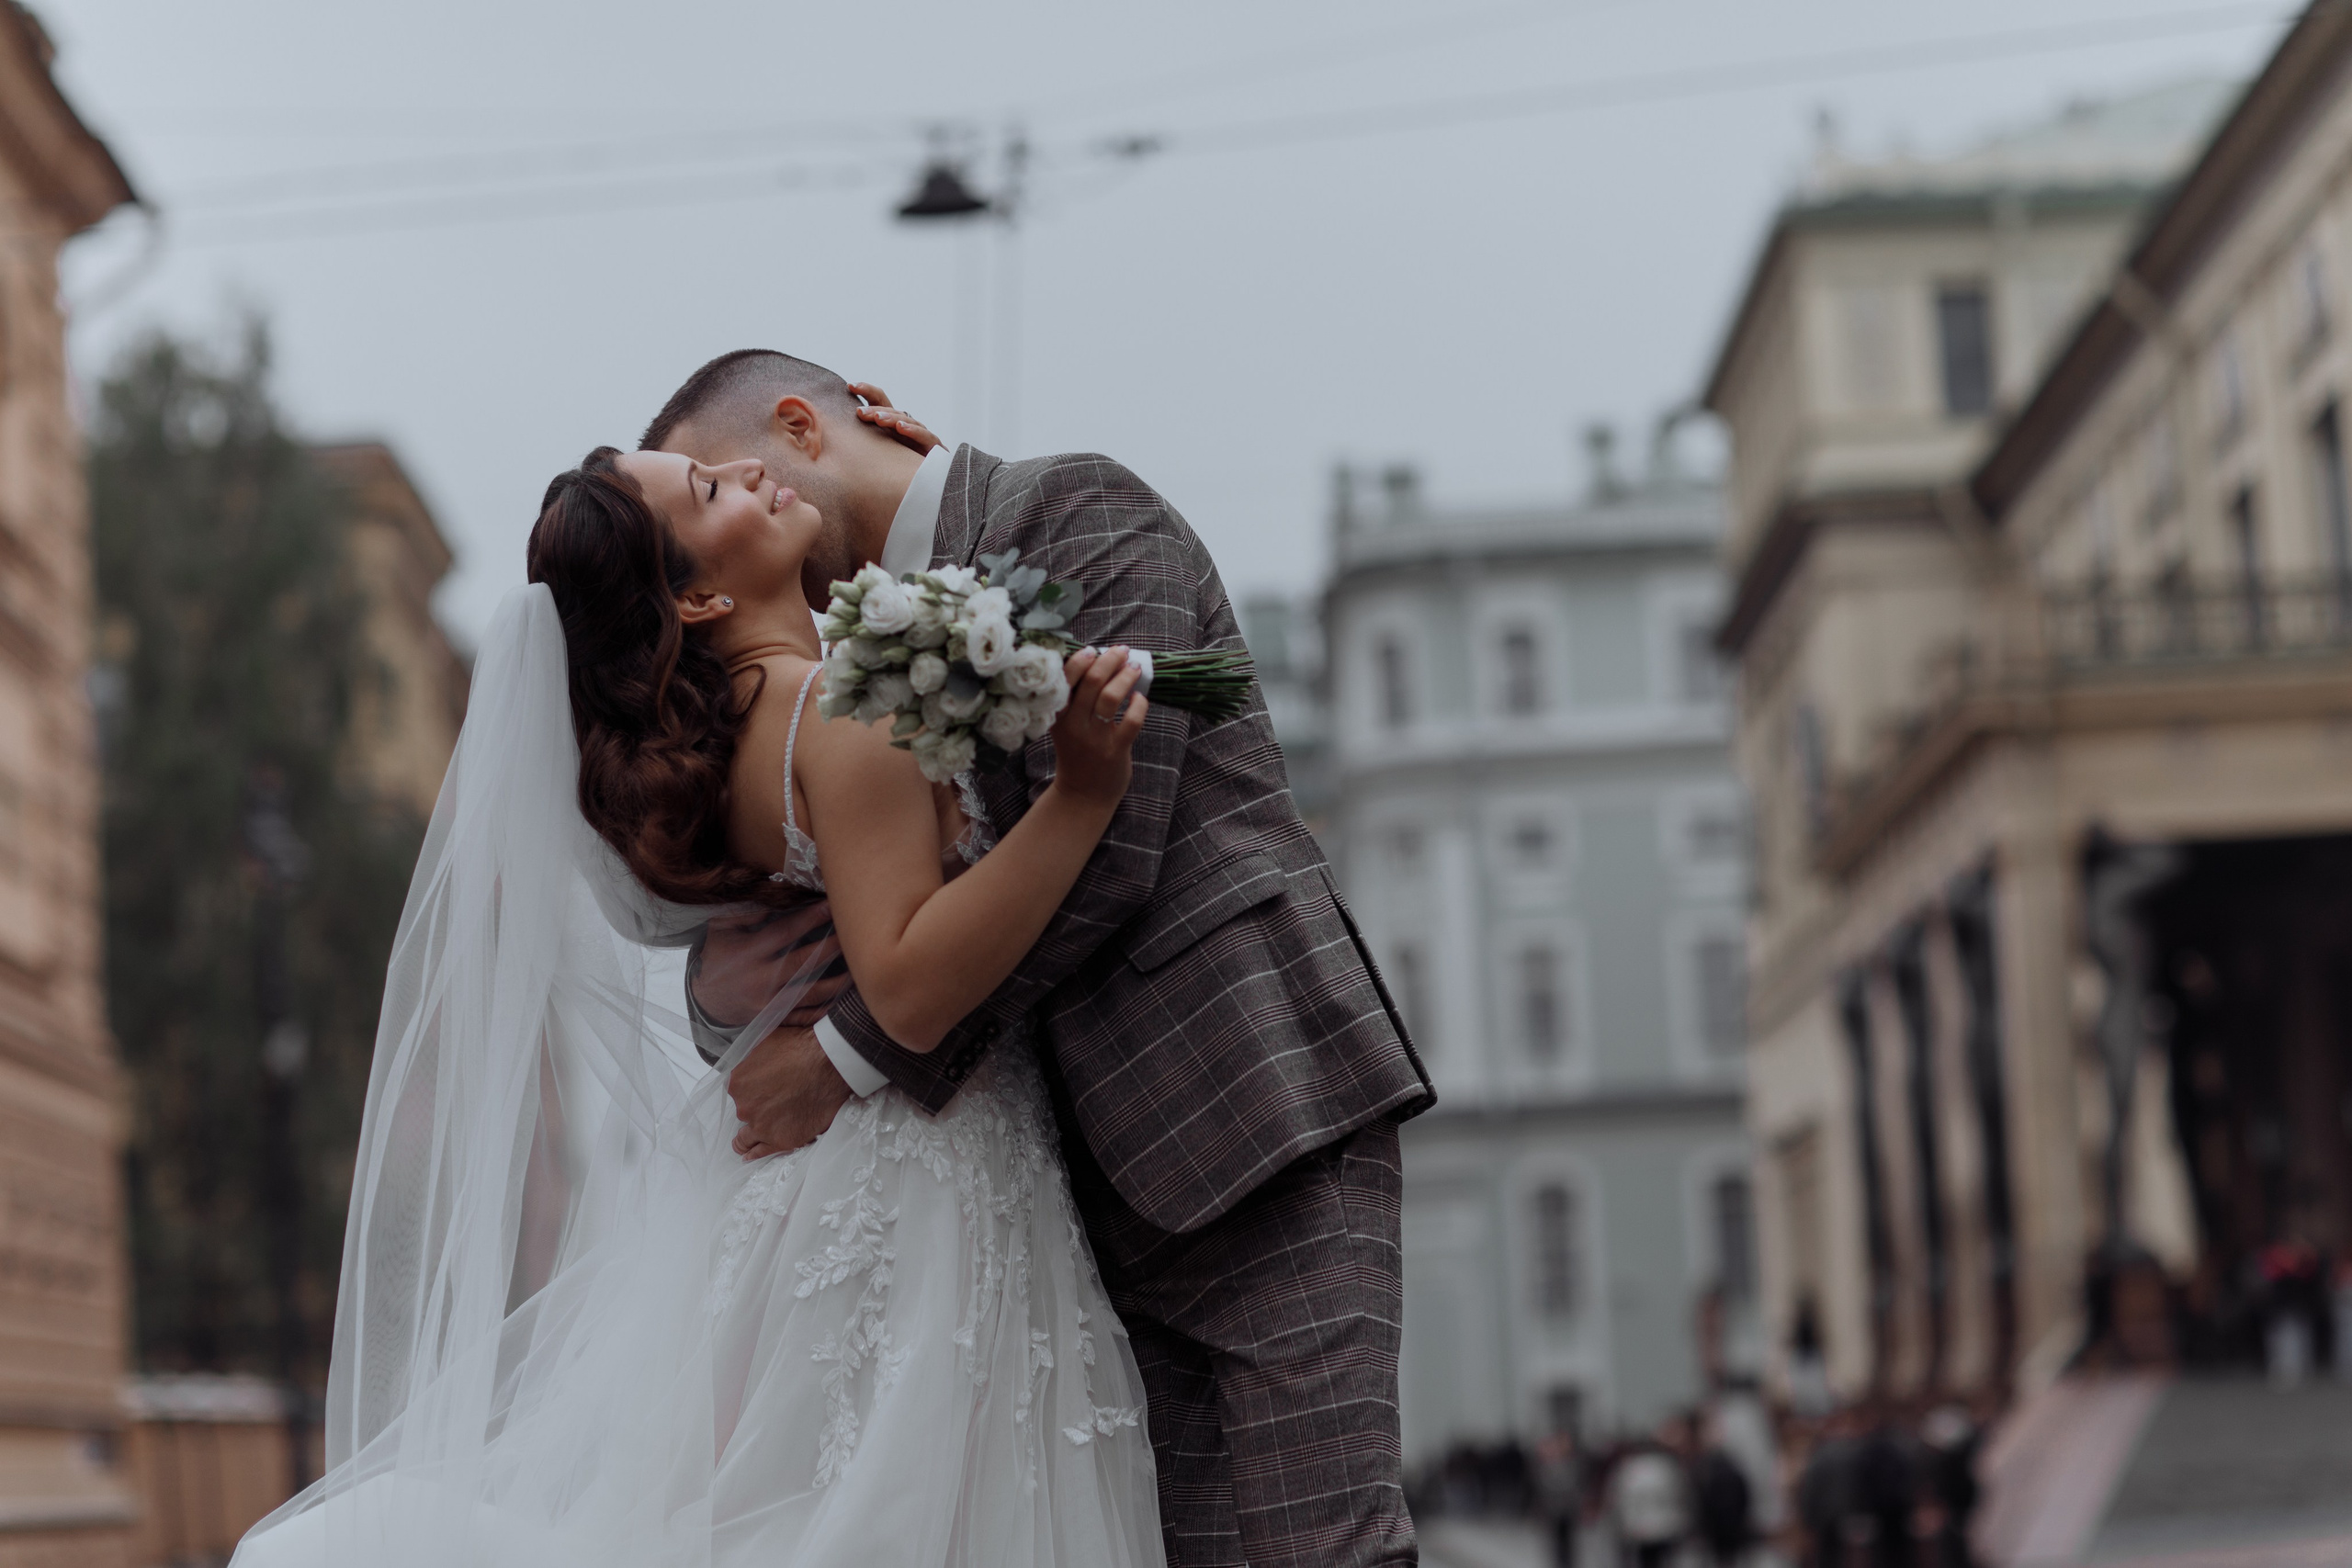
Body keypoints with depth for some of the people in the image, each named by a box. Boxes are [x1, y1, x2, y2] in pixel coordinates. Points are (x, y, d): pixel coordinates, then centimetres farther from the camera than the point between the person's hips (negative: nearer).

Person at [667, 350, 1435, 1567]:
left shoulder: (1078, 511, -2)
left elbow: (1101, 848, -14)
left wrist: (852, 1055, -11)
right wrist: (728, 988, -3)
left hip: (1258, 1103, -7)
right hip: (1114, 1180, 7)